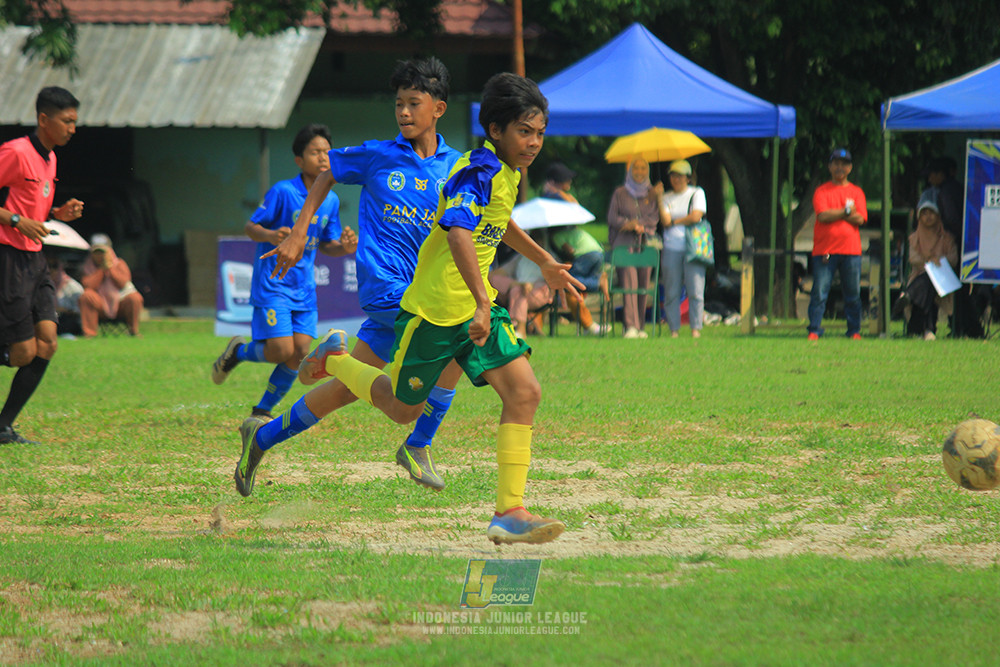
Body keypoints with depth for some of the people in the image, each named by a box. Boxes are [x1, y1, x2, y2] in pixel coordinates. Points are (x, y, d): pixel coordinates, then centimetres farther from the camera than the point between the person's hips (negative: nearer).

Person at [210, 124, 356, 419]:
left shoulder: (331, 200, 6)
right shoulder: (283, 192, -13)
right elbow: (250, 226, -8)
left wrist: (344, 247, -7)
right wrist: (270, 236, -30)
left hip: (304, 290, 6)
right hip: (272, 284, -6)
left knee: (300, 352, -3)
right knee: (281, 351, -14)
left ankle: (262, 411, 14)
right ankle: (238, 351, 19)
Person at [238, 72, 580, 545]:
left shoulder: (506, 172, 9)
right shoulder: (478, 173, -21)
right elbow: (457, 231, -38)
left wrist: (545, 263, 38)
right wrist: (483, 302, -47)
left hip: (475, 308, 8)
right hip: (434, 310, -8)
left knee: (525, 393, -10)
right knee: (403, 407, 8)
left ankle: (509, 512, -12)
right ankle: (334, 360, 35)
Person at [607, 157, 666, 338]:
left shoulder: (651, 193, 13)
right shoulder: (620, 193, 10)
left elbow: (655, 218, 7)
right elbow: (612, 217, 4)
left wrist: (636, 223, -10)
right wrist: (631, 224, -11)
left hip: (646, 242, 2)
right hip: (625, 242, -2)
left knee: (643, 284, -2)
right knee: (629, 281, -14)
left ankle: (641, 326, 6)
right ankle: (631, 326, -21)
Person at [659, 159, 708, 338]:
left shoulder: (696, 193, 9)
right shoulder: (666, 198, 14)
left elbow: (696, 216, -6)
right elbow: (665, 221, -1)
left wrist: (674, 222, 0)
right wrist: (658, 200, -8)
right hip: (671, 248, 2)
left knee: (695, 291, -7)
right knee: (671, 292, -1)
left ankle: (696, 328, -4)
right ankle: (673, 329, 4)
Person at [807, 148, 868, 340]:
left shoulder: (856, 192, 12)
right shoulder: (822, 191, 6)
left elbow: (860, 219, -2)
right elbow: (823, 216, -9)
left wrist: (835, 214, -9)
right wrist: (847, 211, -7)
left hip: (851, 250, 2)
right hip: (824, 250, -2)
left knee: (853, 294, 3)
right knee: (819, 293, -5)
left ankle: (854, 331, 11)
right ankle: (814, 330, 0)